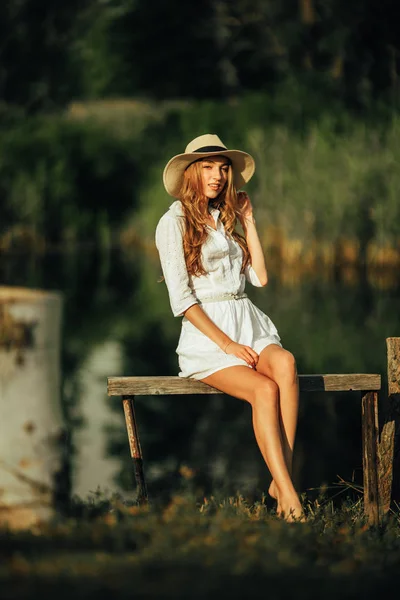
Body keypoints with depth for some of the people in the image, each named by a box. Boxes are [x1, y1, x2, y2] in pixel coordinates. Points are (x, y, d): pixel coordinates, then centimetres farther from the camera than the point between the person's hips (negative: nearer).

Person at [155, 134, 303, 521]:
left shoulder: (227, 220, 21)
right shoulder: (174, 222, 0)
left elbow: (260, 278, 13)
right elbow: (181, 298, -8)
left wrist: (248, 223, 11)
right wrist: (227, 344, -16)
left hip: (251, 327, 5)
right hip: (205, 335, -5)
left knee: (285, 364, -31)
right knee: (264, 389, -32)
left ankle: (281, 479, -35)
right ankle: (288, 494, -36)